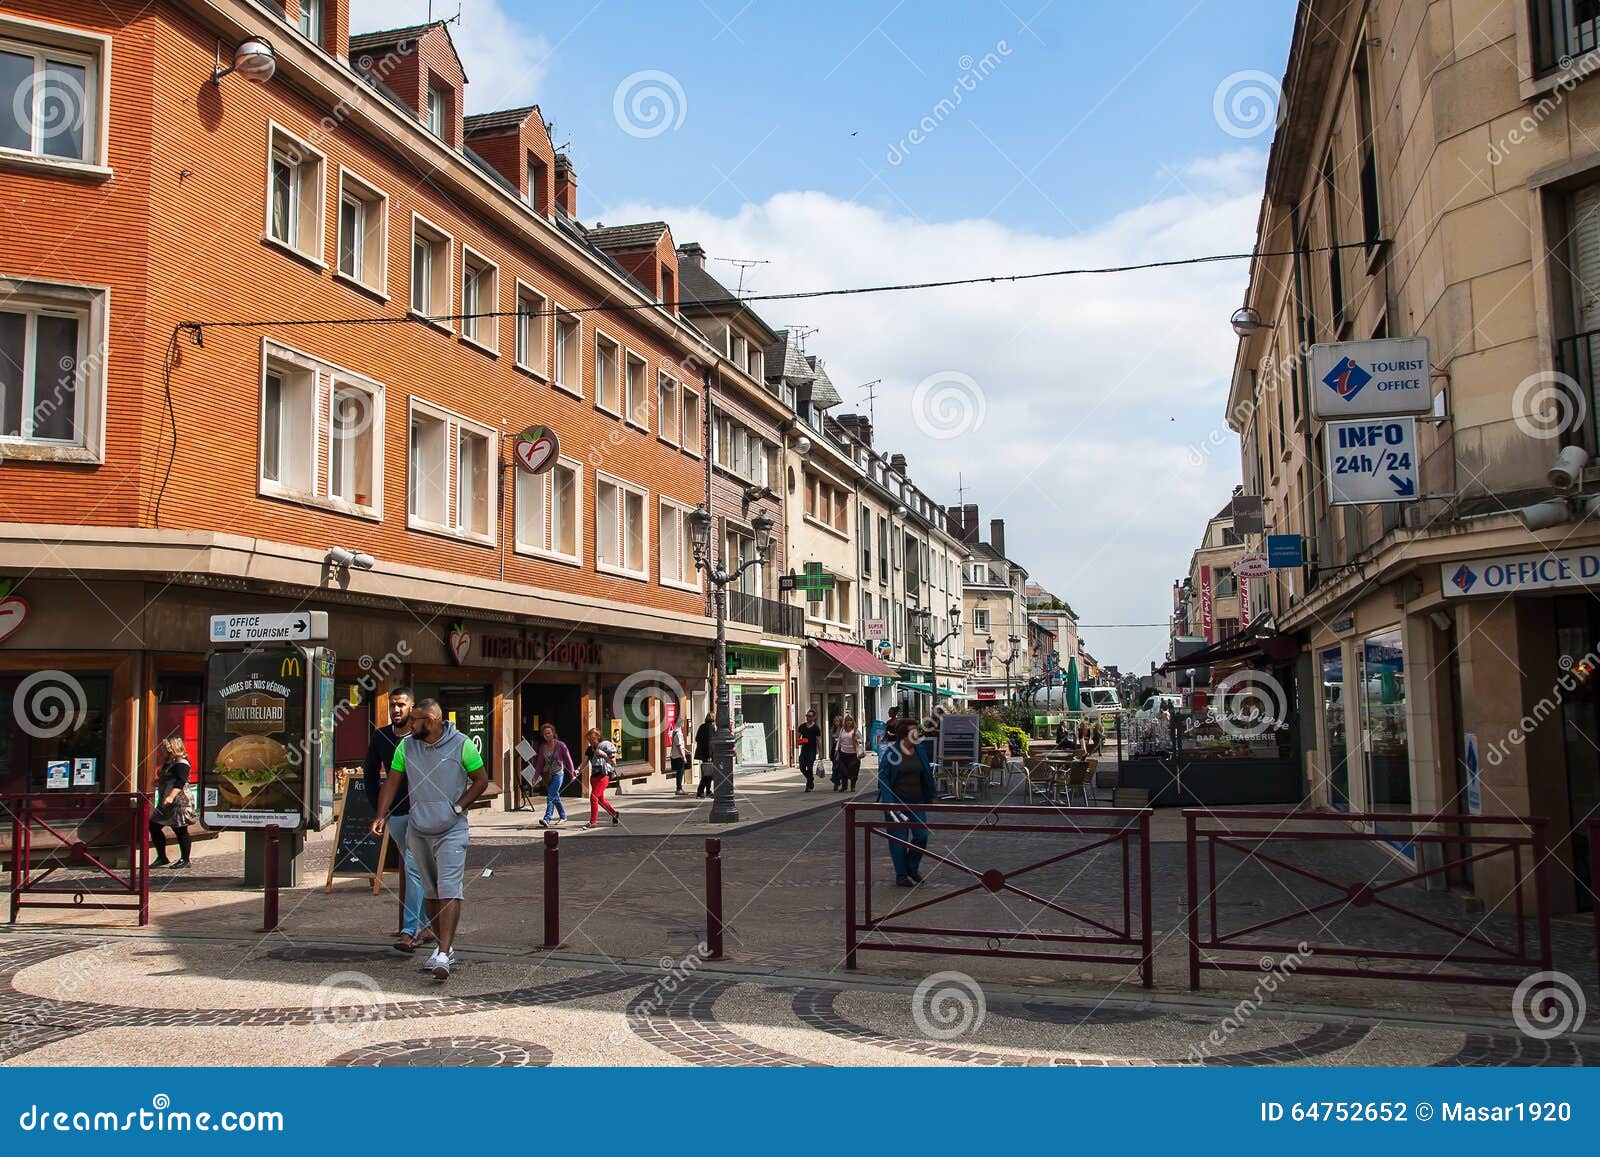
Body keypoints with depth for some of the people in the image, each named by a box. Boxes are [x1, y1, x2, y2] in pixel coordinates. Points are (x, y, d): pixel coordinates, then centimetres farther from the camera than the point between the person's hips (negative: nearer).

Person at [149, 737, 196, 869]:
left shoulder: (181, 764, -13)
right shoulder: (168, 763, 18)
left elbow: (180, 782, -24)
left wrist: (171, 796, -33)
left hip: (179, 802, -11)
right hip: (166, 804, 11)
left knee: (180, 830, -4)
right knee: (153, 826, 9)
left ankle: (185, 860, 6)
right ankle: (162, 858, 17)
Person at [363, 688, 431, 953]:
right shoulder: (380, 737, 6)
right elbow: (370, 774, 18)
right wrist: (378, 808, 11)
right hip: (395, 813, 5)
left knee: (413, 867, -13)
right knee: (413, 869, 12)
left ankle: (410, 930, -14)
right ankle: (427, 926, 22)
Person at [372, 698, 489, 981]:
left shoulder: (461, 744, -7)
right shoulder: (406, 745, 3)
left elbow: (481, 779, 1)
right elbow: (392, 782, 9)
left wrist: (457, 807, -9)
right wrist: (381, 816, -2)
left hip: (452, 830, -5)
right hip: (418, 830, 5)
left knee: (449, 889, -14)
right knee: (430, 891, 12)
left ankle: (443, 955, -19)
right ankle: (444, 944, 25)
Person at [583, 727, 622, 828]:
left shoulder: (606, 746, -7)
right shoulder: (590, 749, 10)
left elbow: (613, 762, -5)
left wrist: (603, 754, -17)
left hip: (603, 775, -7)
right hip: (594, 775, 7)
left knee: (593, 797, -14)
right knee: (600, 799, 14)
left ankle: (593, 822, -7)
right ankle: (614, 814, 34)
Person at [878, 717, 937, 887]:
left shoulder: (919, 750, 5)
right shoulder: (889, 751, -11)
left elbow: (926, 774, 14)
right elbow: (883, 777, -12)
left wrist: (931, 794, 14)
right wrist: (888, 803, -18)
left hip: (916, 802, 5)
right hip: (897, 802, -5)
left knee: (921, 835, 0)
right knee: (899, 839, 3)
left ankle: (912, 867, 23)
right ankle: (901, 875, 17)